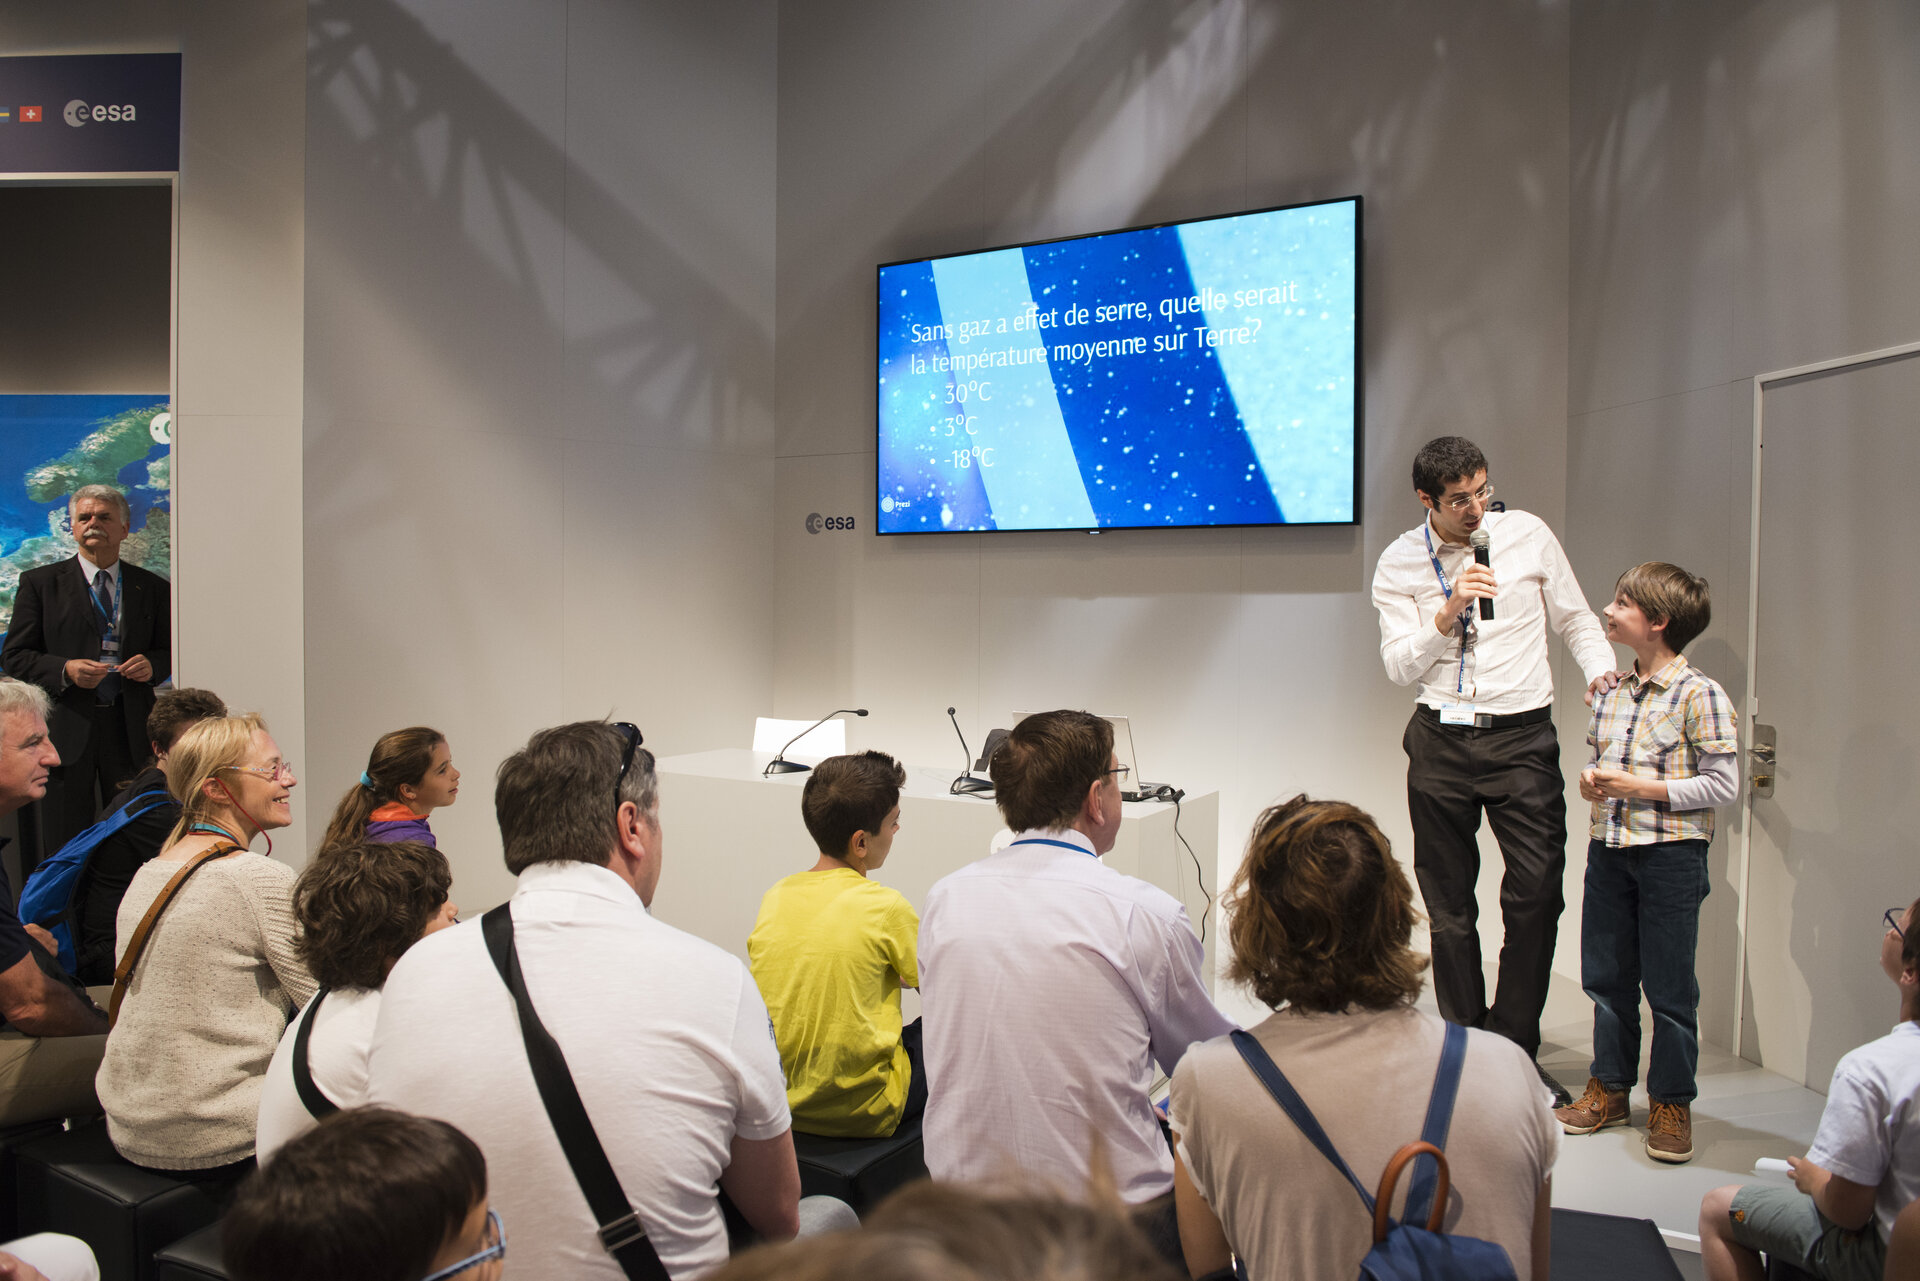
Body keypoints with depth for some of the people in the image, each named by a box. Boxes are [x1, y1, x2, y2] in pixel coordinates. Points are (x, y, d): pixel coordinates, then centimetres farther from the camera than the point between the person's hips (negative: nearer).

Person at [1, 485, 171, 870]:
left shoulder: (152, 588, 11)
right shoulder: (40, 582, 6)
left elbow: (169, 650, 17)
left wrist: (152, 665, -7)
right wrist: (65, 670, -15)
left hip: (131, 729, 1)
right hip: (66, 729, -1)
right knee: (65, 847, 3)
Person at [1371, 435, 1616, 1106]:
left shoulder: (1528, 534, 2)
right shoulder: (1399, 562, 1)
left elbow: (1576, 619, 11)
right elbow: (1399, 665, -5)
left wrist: (1601, 671, -7)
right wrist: (1448, 614, -20)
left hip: (1522, 736, 0)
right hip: (1441, 741, 1)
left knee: (1537, 894, -7)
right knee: (1448, 905, 7)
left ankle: (1516, 1052, 7)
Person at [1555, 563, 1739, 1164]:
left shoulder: (1700, 696, -10)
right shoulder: (1610, 691, 9)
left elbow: (1722, 783, -12)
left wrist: (1642, 788, -18)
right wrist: (1591, 780, -1)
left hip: (1670, 852, -6)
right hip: (1607, 847, 6)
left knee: (1669, 986, 3)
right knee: (1606, 976, 13)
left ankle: (1671, 1102, 19)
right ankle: (1610, 1088, 27)